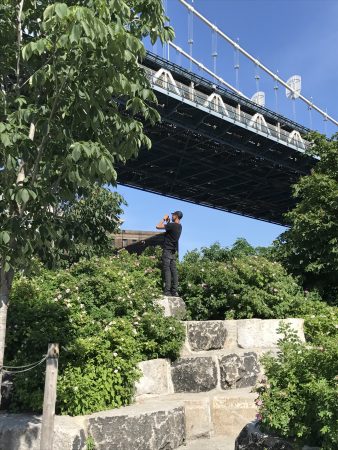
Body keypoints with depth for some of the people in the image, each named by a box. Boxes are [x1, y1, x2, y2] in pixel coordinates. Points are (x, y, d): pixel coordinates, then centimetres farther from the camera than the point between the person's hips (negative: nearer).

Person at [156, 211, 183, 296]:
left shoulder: (172, 225, -15)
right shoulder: (179, 226, 12)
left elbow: (158, 226, -16)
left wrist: (164, 219, -3)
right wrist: (168, 222, 19)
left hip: (168, 250, -8)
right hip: (174, 251, 8)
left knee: (167, 270, -10)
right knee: (173, 270, 5)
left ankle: (167, 291, -15)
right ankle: (174, 291, 4)